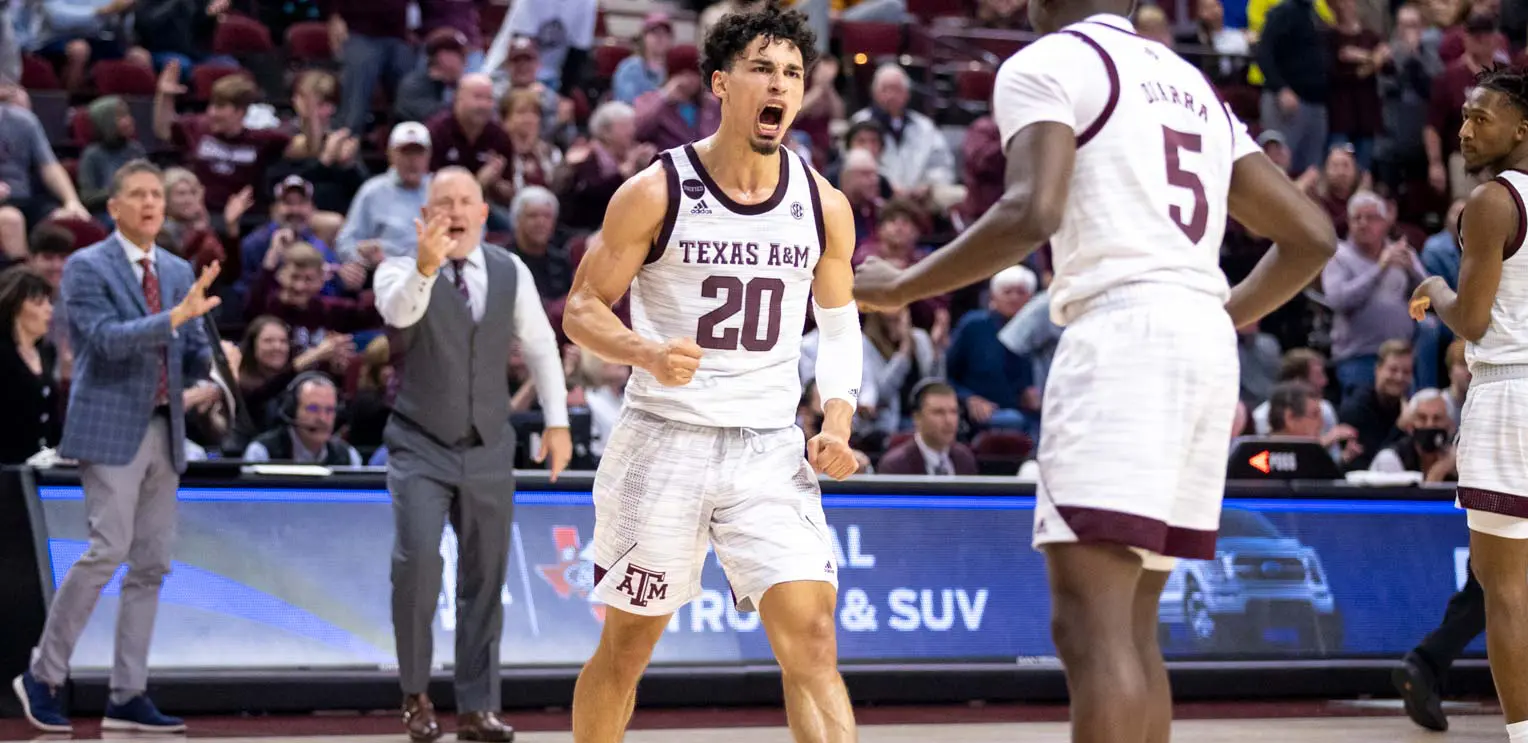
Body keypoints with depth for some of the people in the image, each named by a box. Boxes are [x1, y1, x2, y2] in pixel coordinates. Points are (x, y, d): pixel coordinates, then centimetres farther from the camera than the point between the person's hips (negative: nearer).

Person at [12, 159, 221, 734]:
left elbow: (192, 356, 17)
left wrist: (215, 361, -5)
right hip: (110, 428, -7)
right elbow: (106, 338, -17)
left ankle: (127, 697, 8)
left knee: (152, 564, 4)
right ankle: (43, 676, -2)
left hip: (163, 432, 7)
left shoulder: (179, 272, 15)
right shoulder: (87, 268, -4)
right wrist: (175, 316, -26)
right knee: (107, 552, -15)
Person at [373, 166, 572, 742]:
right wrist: (425, 268, -51)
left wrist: (557, 421, 9)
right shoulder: (399, 272, -7)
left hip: (488, 450, 4)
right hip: (420, 448, -4)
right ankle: (416, 694, -3)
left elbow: (540, 345, 14)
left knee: (485, 576, 7)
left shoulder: (511, 272, 5)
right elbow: (400, 312, -31)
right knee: (418, 560, -20)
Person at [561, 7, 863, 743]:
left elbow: (840, 327, 15)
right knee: (625, 647, 11)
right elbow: (582, 307, -2)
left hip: (771, 450, 2)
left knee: (811, 641, -14)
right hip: (664, 438, -2)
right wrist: (647, 353, -23)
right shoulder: (654, 193, -8)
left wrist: (837, 420, -2)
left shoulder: (824, 206, 1)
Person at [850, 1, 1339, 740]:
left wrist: (900, 287, -6)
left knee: (1091, 628, -13)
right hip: (1205, 346, 8)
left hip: (1120, 332, -8)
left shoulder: (1047, 64, 1)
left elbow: (1031, 213, -16)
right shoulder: (1194, 86, 24)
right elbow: (1312, 236, 21)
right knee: (1132, 626, 14)